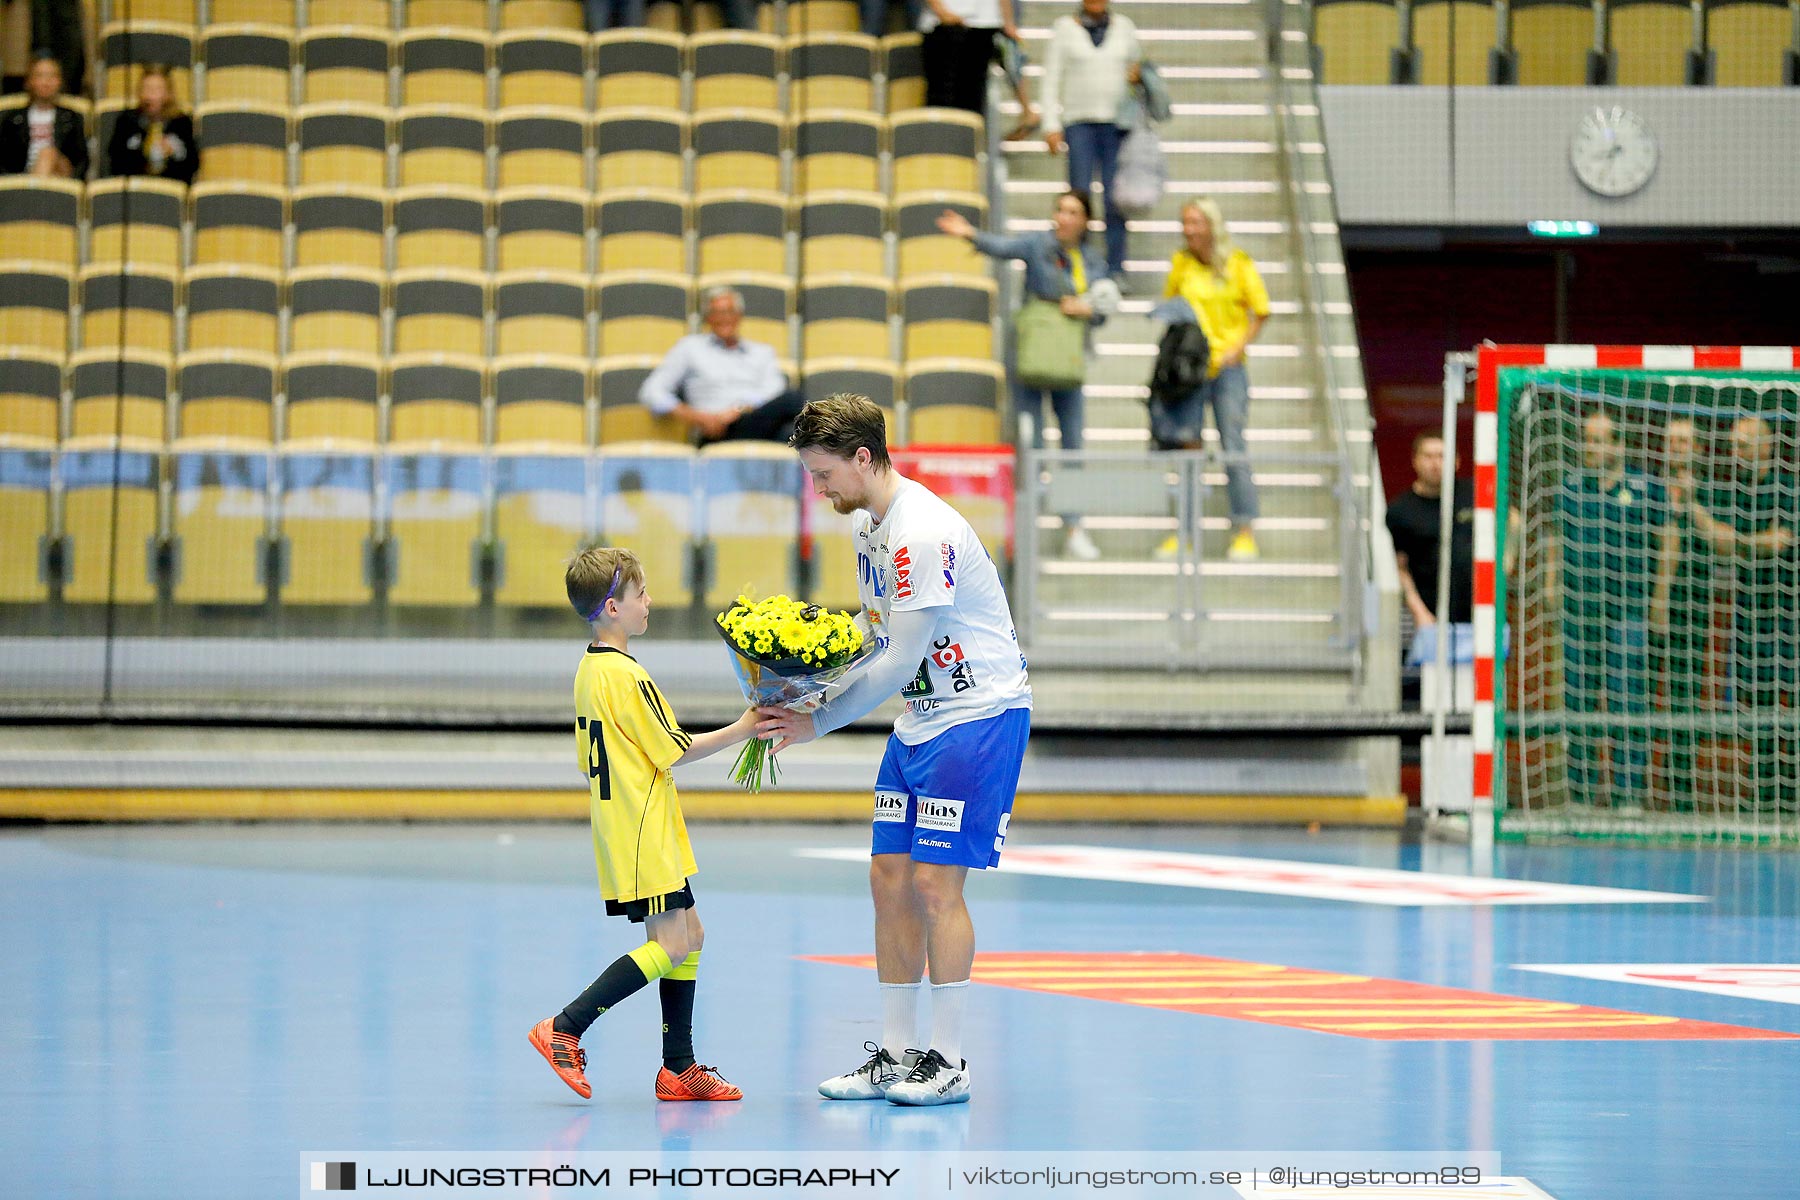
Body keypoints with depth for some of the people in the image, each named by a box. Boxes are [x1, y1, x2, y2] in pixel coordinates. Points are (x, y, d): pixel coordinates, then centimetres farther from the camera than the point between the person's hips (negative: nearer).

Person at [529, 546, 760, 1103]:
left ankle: (679, 1068, 11)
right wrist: (741, 729, -4)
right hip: (642, 832, -10)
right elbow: (674, 750, -13)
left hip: (618, 825, 10)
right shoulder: (625, 675, -18)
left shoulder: (589, 670, 12)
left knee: (689, 933, 11)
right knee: (671, 943, -10)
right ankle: (565, 1028, -11)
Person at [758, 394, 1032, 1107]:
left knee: (936, 884, -10)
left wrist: (817, 723, -16)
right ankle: (895, 1056, 11)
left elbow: (900, 661, -23)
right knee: (890, 878, 6)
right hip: (920, 720, 9)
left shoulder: (923, 534, -23)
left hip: (979, 715, -9)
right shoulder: (867, 521, 8)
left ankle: (948, 1063, -3)